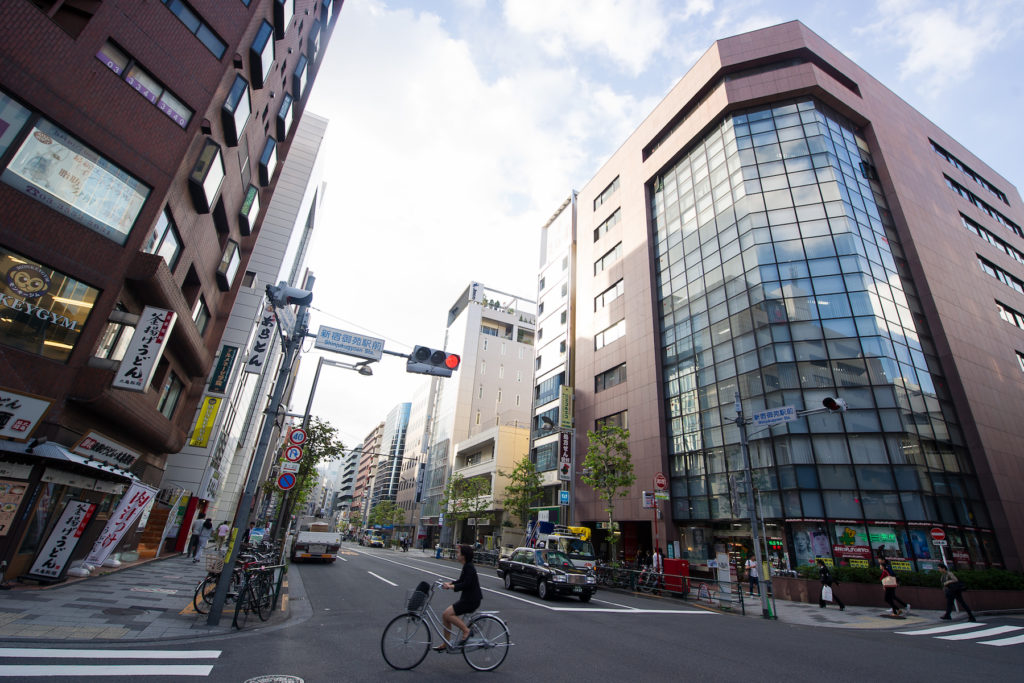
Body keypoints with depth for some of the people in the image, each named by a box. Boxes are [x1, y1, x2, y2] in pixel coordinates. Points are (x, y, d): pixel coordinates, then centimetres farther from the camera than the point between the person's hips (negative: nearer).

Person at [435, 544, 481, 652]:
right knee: (445, 616, 8)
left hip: (471, 600, -10)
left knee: (447, 614, -16)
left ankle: (466, 631, -5)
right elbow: (461, 581, 19)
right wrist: (449, 583, 6)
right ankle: (445, 645, 19)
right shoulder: (466, 566, 11)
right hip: (466, 599, 10)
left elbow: (466, 584, -25)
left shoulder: (469, 567, -18)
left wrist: (451, 587, -23)